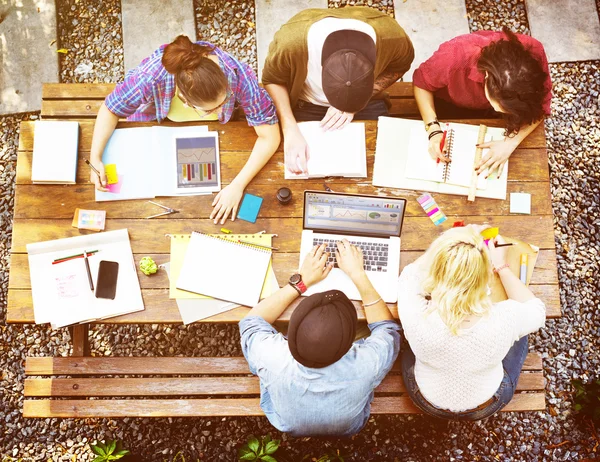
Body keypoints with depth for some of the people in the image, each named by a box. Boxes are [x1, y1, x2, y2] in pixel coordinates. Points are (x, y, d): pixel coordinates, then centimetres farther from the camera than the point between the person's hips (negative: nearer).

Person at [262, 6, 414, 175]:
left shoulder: (390, 35, -33)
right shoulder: (292, 39, -37)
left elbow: (400, 66, -9)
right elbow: (272, 79, -16)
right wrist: (291, 130, -30)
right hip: (307, 105, -1)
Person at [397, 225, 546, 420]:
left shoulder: (417, 317, -38)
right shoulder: (504, 320, -38)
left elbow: (411, 274, -14)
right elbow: (536, 311, -11)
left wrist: (450, 244, -11)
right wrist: (502, 267, -7)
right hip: (485, 405, 1)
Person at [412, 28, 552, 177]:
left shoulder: (534, 53, -38)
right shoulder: (456, 54, -44)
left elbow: (540, 107, -24)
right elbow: (421, 83, -25)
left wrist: (510, 143, -38)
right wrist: (433, 129, -37)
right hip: (452, 104, -1)